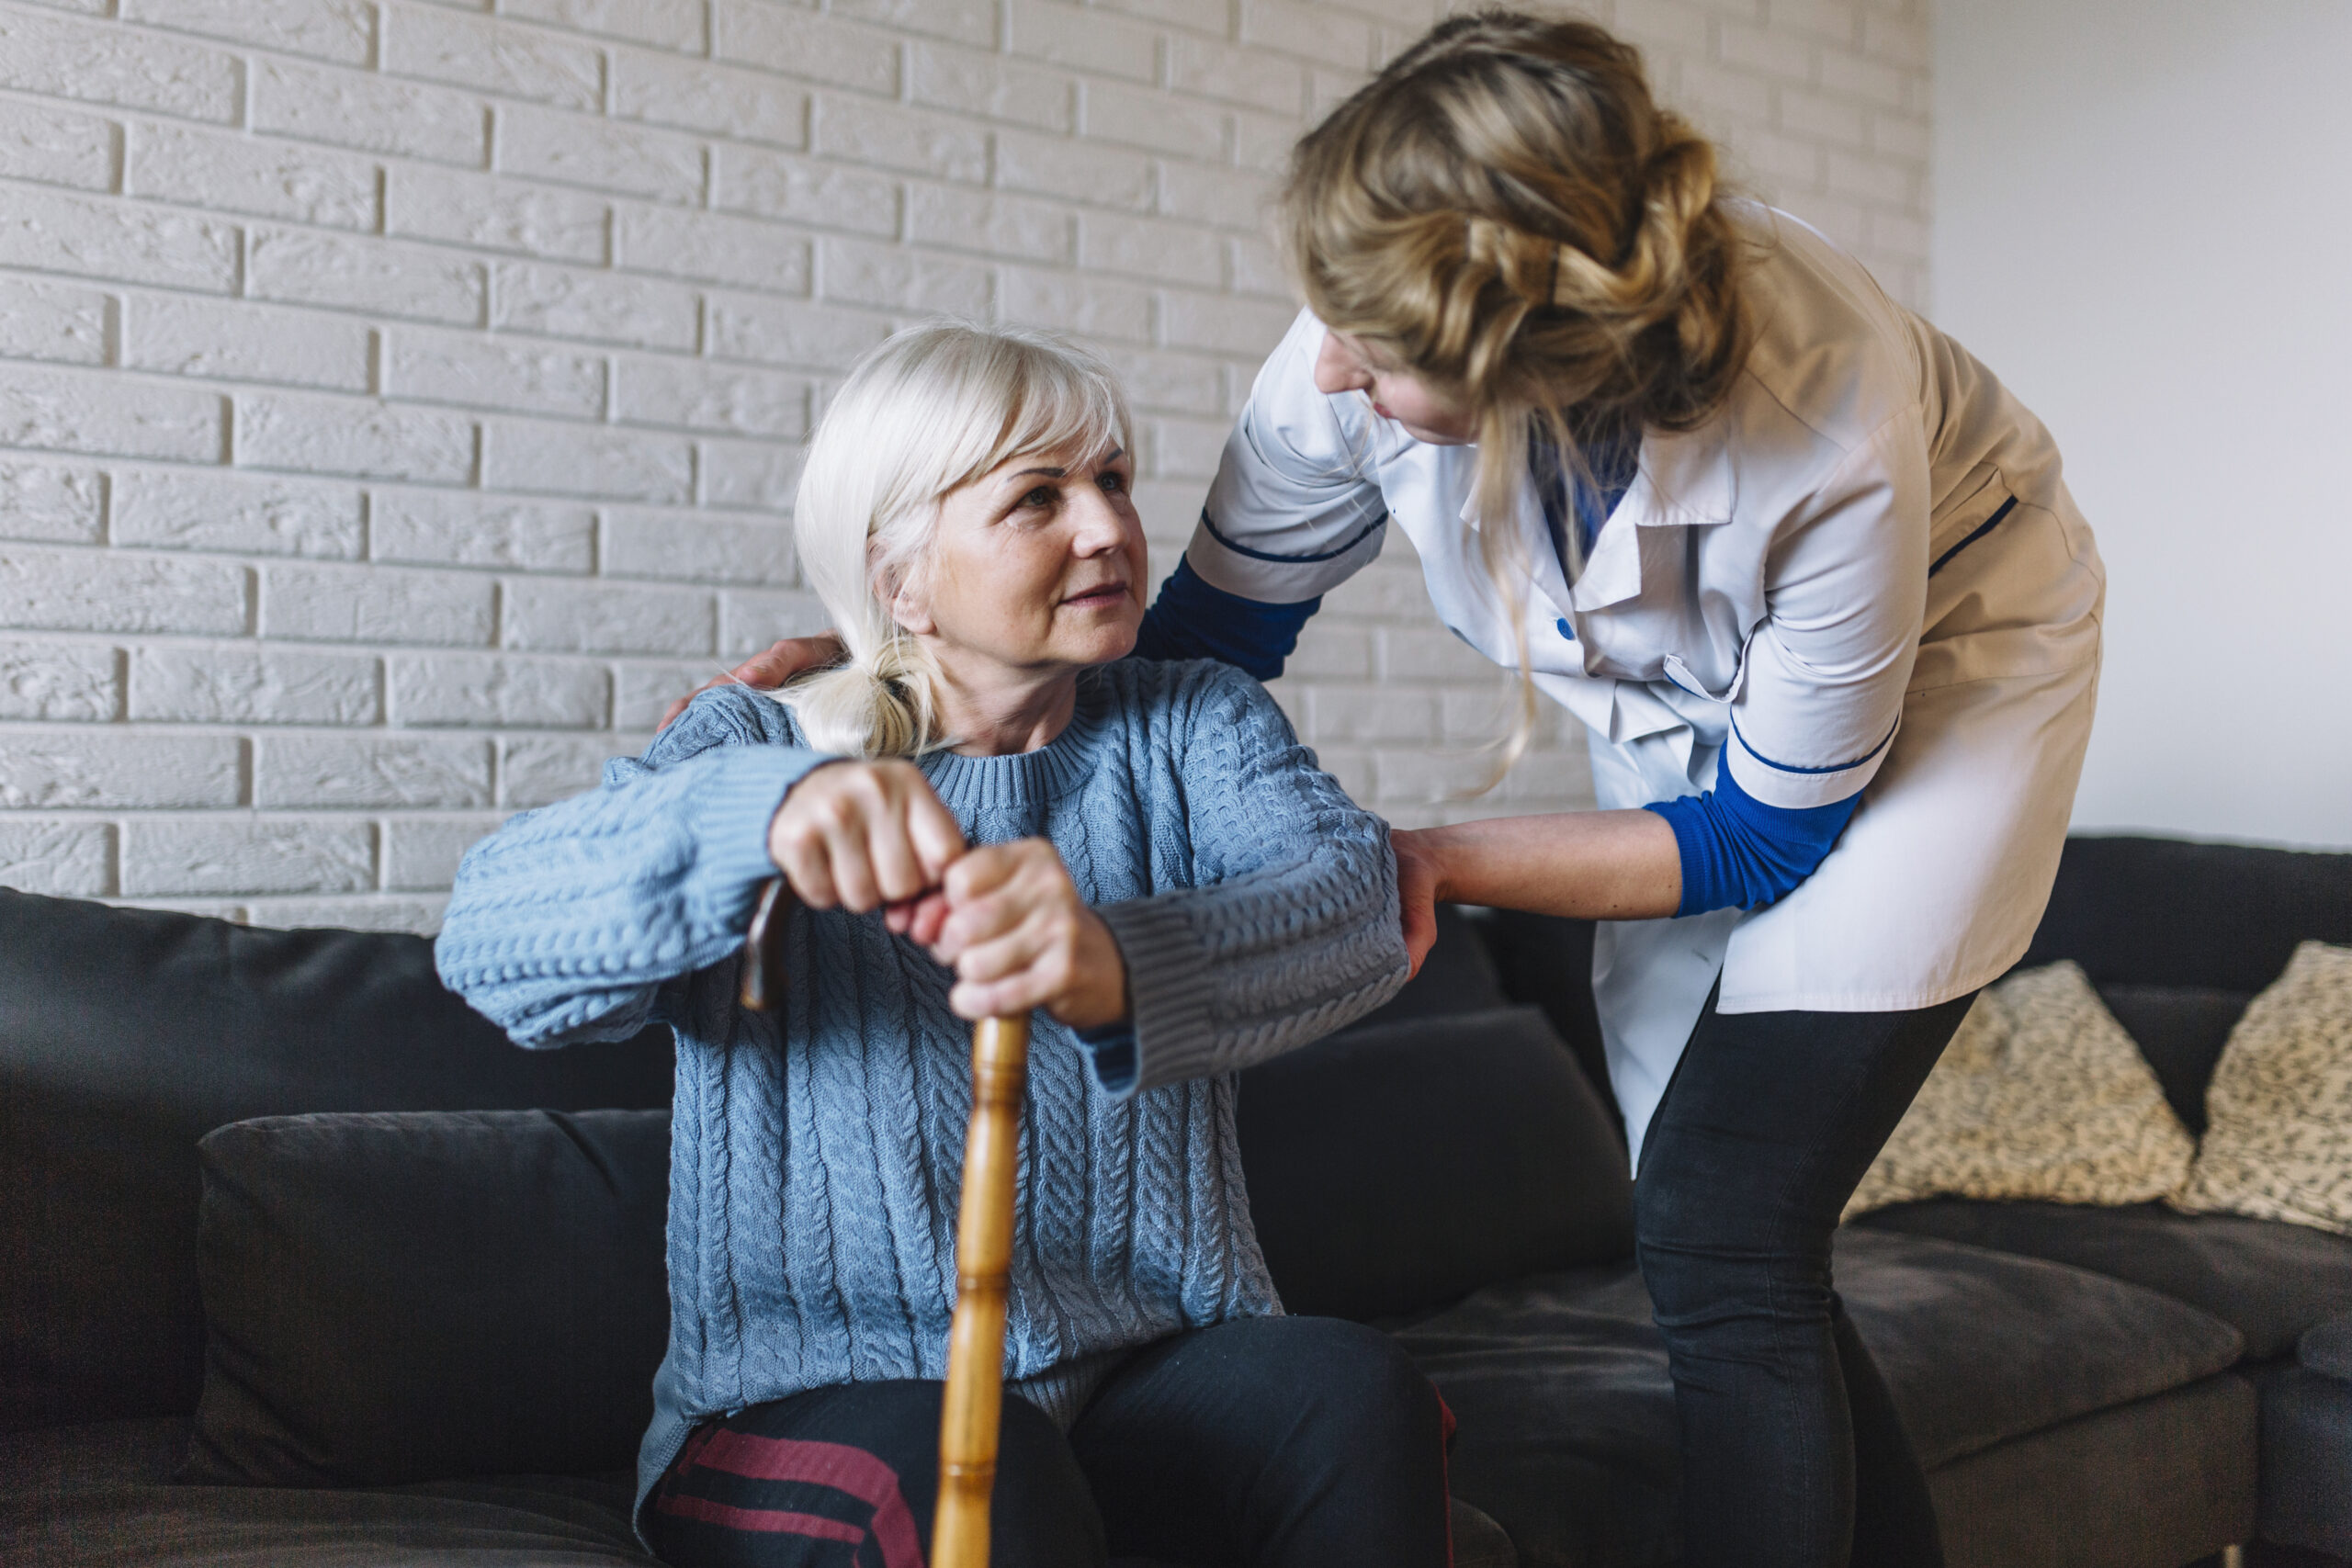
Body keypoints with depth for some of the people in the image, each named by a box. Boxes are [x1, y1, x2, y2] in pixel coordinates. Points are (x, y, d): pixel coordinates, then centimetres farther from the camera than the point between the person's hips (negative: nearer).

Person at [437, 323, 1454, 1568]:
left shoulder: (1192, 727, 5)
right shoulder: (761, 749, 2)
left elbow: (1349, 898, -18)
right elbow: (491, 931, -16)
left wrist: (1123, 963, -42)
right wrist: (757, 813, -37)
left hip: (1153, 1374, 3)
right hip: (815, 1407, -2)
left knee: (1352, 1389, -27)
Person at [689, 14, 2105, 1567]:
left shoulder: (1826, 442, -39)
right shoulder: (1355, 358, -27)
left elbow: (1767, 833, -23)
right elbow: (1207, 635, -11)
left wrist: (1434, 859, -29)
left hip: (1947, 665, -5)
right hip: (1691, 707, 5)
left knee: (1725, 1241, -16)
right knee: (1711, 1244, 6)